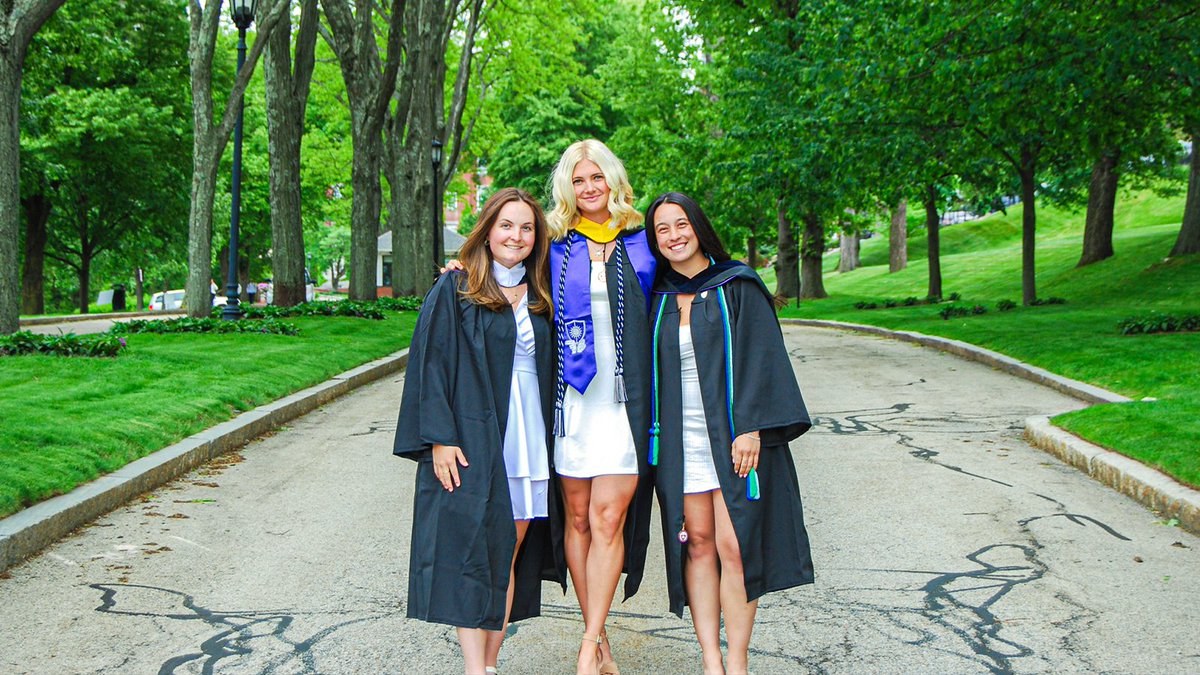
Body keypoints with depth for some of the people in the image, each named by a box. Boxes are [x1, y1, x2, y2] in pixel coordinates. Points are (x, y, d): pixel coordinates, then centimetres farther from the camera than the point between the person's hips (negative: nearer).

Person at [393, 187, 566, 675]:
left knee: (510, 552, 6)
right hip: (473, 442, -5)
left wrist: (550, 441, 10)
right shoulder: (455, 291, -1)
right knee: (474, 552, -6)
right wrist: (440, 438, -14)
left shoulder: (539, 299, 13)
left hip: (529, 444, 5)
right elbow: (431, 366, -6)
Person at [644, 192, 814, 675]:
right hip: (679, 440, 3)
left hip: (733, 436, -3)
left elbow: (759, 357, -6)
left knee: (734, 548, -8)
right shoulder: (657, 299, 12)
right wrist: (654, 432, 6)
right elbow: (649, 368, 16)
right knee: (697, 543, 2)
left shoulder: (737, 286, 1)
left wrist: (751, 428, -14)